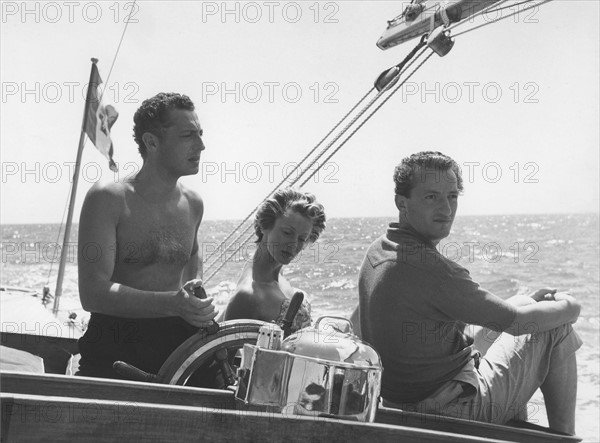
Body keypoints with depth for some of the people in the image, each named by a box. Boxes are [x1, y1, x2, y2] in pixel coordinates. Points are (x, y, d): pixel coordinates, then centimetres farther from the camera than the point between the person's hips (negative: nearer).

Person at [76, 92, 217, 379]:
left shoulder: (193, 204, 10)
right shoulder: (108, 199, -8)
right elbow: (93, 294, -17)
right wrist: (171, 303, -26)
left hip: (176, 343, 5)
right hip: (114, 350, -4)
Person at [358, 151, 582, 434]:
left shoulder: (379, 250, 3)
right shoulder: (428, 267, -27)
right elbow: (517, 321, -19)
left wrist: (532, 301, 10)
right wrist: (569, 308, 0)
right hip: (457, 411, -9)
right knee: (558, 330, 3)